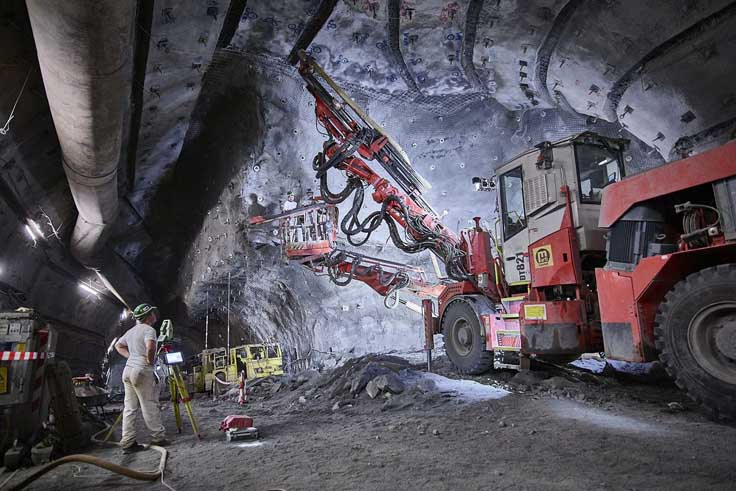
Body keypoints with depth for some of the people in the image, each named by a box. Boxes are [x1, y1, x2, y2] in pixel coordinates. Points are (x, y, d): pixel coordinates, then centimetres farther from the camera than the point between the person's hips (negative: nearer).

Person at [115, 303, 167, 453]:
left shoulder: (131, 331, 16)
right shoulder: (149, 330, -11)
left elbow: (118, 345, 29)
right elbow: (150, 347, -28)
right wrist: (150, 361, -11)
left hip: (128, 369, 8)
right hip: (142, 371, -8)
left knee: (130, 408, 8)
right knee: (150, 406, 0)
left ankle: (128, 443, 9)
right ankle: (158, 438, 8)